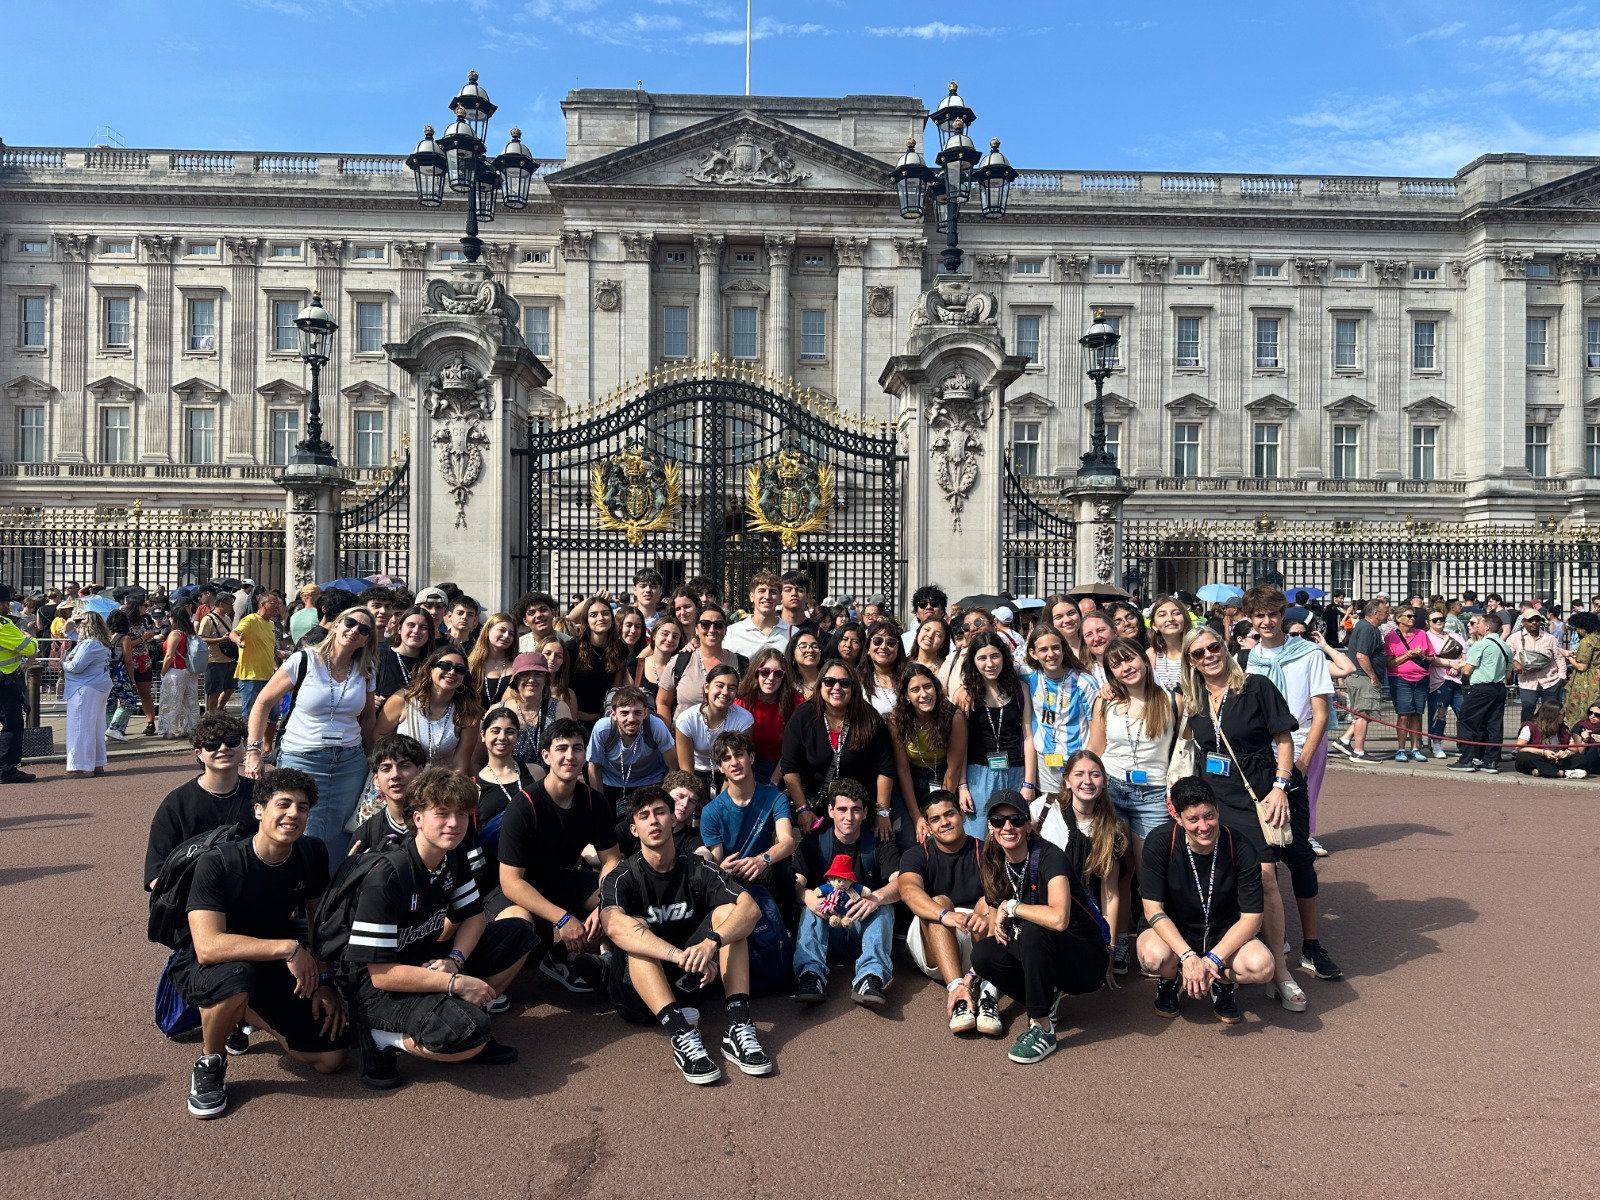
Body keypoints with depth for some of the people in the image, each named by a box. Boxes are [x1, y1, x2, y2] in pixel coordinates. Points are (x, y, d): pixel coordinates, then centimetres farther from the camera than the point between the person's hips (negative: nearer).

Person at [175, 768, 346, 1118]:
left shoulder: (313, 854, -10)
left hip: (272, 970, 5)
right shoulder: (217, 863, -25)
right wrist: (288, 947, -38)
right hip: (205, 970, -5)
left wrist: (325, 981, -4)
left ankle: (246, 1016, 21)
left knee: (330, 1059, -4)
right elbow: (207, 947, -34)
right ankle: (209, 1063, -9)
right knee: (236, 977, -41)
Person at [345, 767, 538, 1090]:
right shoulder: (386, 879, -26)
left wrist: (454, 960, -14)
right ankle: (382, 1039, -7)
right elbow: (381, 974, -25)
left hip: (426, 962, 8)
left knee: (518, 933, -2)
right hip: (380, 987, -8)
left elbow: (473, 917, 7)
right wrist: (456, 983, -26)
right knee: (470, 1034, -31)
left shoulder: (453, 859, -2)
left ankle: (467, 1017, 1)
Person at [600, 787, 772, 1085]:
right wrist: (680, 955, -46)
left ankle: (739, 1026, -29)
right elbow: (615, 927, -33)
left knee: (728, 910, -16)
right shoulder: (621, 877, -10)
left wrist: (710, 942, -39)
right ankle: (681, 1035, -45)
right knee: (636, 929, -29)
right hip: (636, 990, -2)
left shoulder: (698, 869, -3)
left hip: (691, 982, 3)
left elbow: (751, 909, -19)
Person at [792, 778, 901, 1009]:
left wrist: (876, 897, -39)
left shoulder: (880, 844, 1)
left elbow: (900, 883, -16)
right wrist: (808, 895, -36)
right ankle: (810, 974, -43)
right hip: (828, 931, 1)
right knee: (811, 907, -26)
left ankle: (871, 976, -46)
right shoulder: (814, 844, 4)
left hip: (866, 927, 0)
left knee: (883, 907, -28)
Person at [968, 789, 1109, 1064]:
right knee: (983, 953, -19)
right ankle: (1046, 1001, 4)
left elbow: (1058, 918, -38)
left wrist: (1011, 907, -25)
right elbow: (996, 930, 8)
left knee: (1033, 932, -34)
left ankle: (1042, 1029, -19)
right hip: (1044, 959, 6)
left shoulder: (1048, 857, -21)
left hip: (1087, 961, -6)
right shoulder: (996, 866, -1)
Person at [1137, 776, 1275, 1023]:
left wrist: (1212, 960, -24)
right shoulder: (1159, 843, -20)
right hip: (1171, 932, -1)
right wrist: (1188, 957, -30)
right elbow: (1153, 909, -19)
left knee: (1262, 966, -30)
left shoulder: (1239, 847, -17)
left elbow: (1252, 917, -14)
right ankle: (1170, 979, 4)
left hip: (1223, 936, 1)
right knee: (1154, 956, -35)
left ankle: (1221, 982, 7)